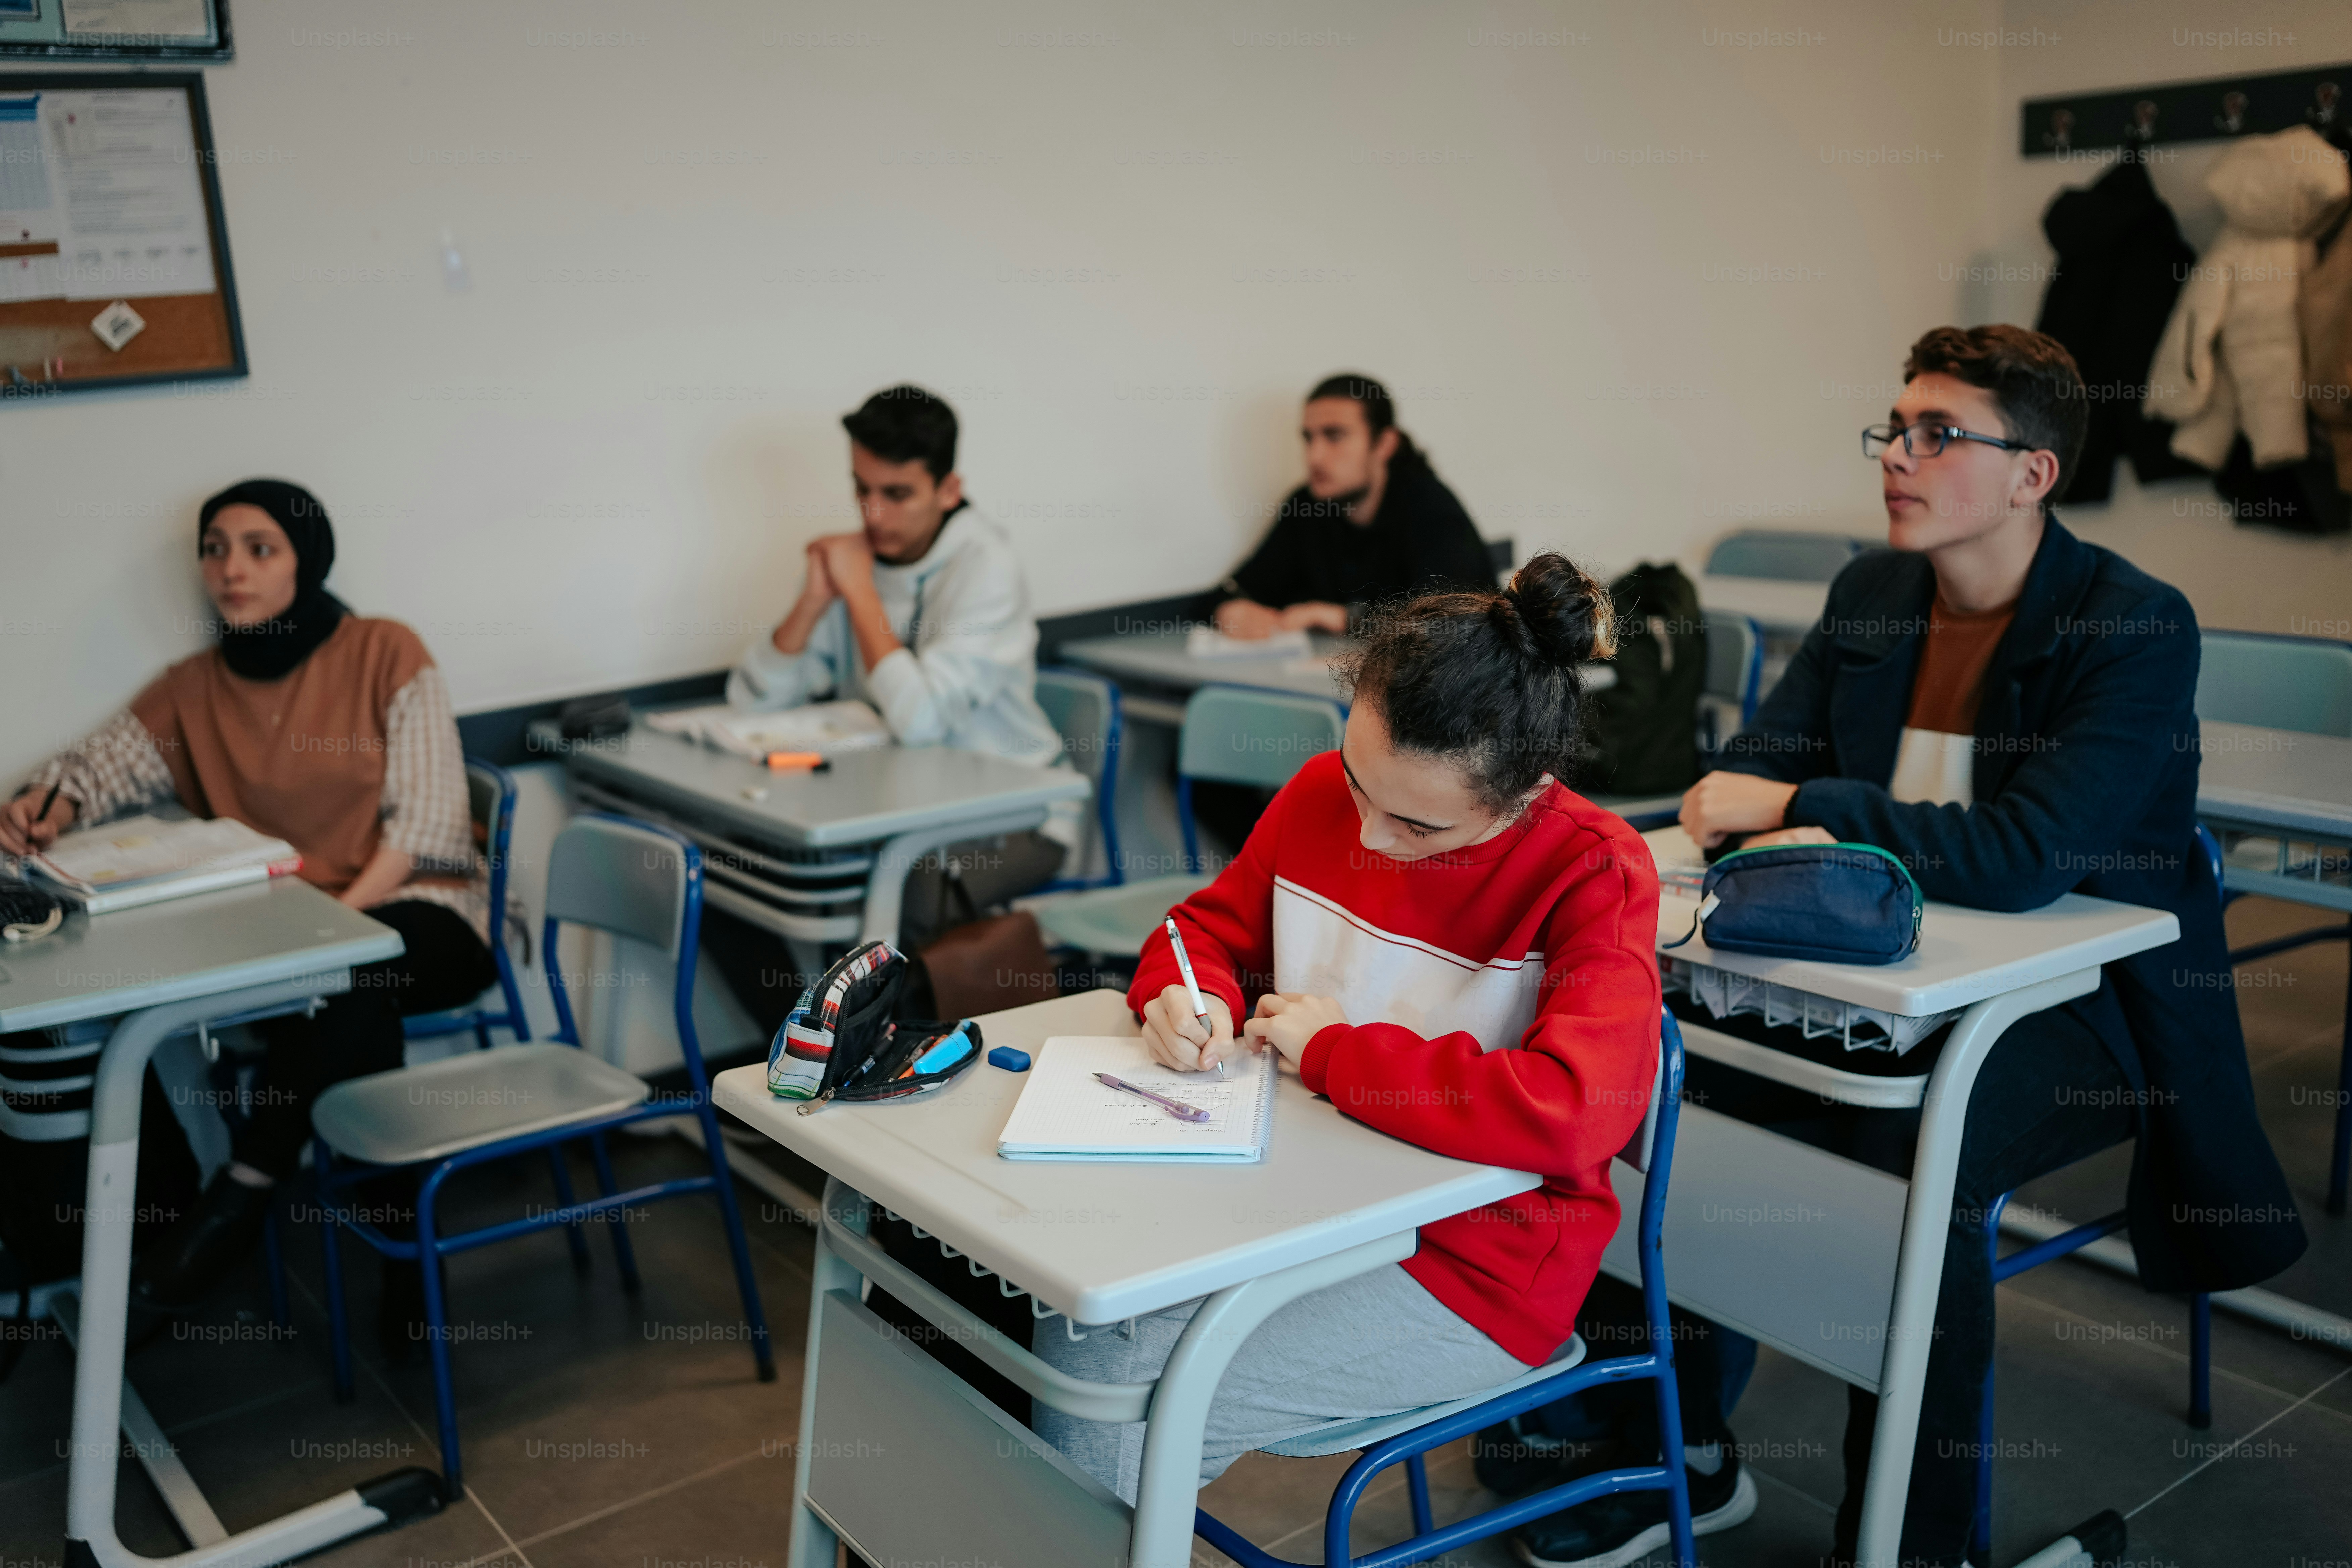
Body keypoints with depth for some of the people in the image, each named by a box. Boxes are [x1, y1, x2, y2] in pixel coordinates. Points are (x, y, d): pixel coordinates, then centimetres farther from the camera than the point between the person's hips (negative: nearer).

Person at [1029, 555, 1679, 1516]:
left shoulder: (1595, 875, -19)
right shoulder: (1323, 793, -2)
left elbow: (1575, 1112, -33)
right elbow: (1214, 924, 15)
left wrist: (1331, 1050, -22)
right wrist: (1191, 995, -11)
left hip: (1474, 1266, -6)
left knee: (1125, 1410, -19)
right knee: (1066, 1323, -14)